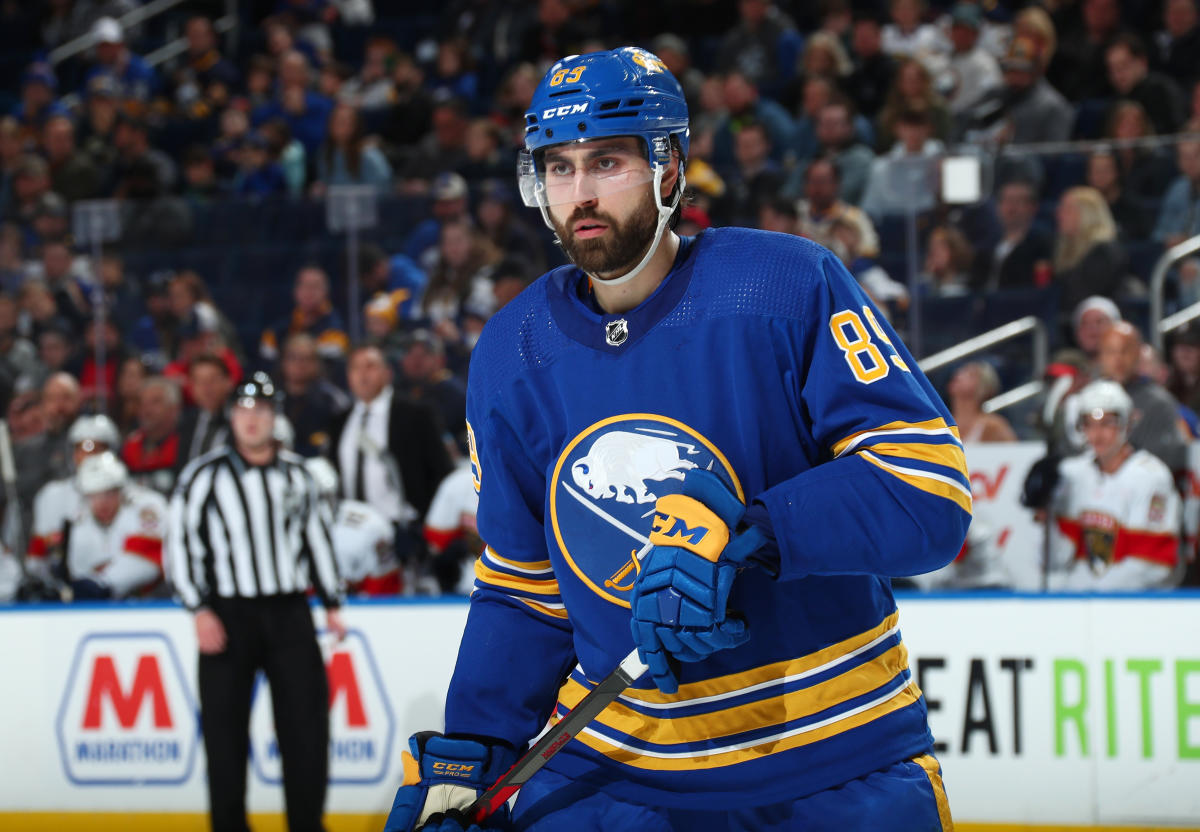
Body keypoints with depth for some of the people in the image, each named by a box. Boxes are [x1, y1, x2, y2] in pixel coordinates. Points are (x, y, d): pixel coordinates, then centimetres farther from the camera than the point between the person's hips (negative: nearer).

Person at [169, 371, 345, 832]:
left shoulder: (295, 473, 10)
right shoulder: (205, 474, -3)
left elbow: (317, 536, 19)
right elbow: (180, 543, -5)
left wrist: (332, 603, 15)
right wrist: (200, 612, -12)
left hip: (289, 614, 3)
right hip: (229, 614, -3)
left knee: (307, 720, 0)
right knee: (225, 727, -2)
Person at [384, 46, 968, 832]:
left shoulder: (788, 287, -13)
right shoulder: (512, 356, 2)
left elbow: (928, 486, -20)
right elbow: (524, 591, 11)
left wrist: (739, 535, -31)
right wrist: (466, 756, -1)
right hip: (616, 765, 3)